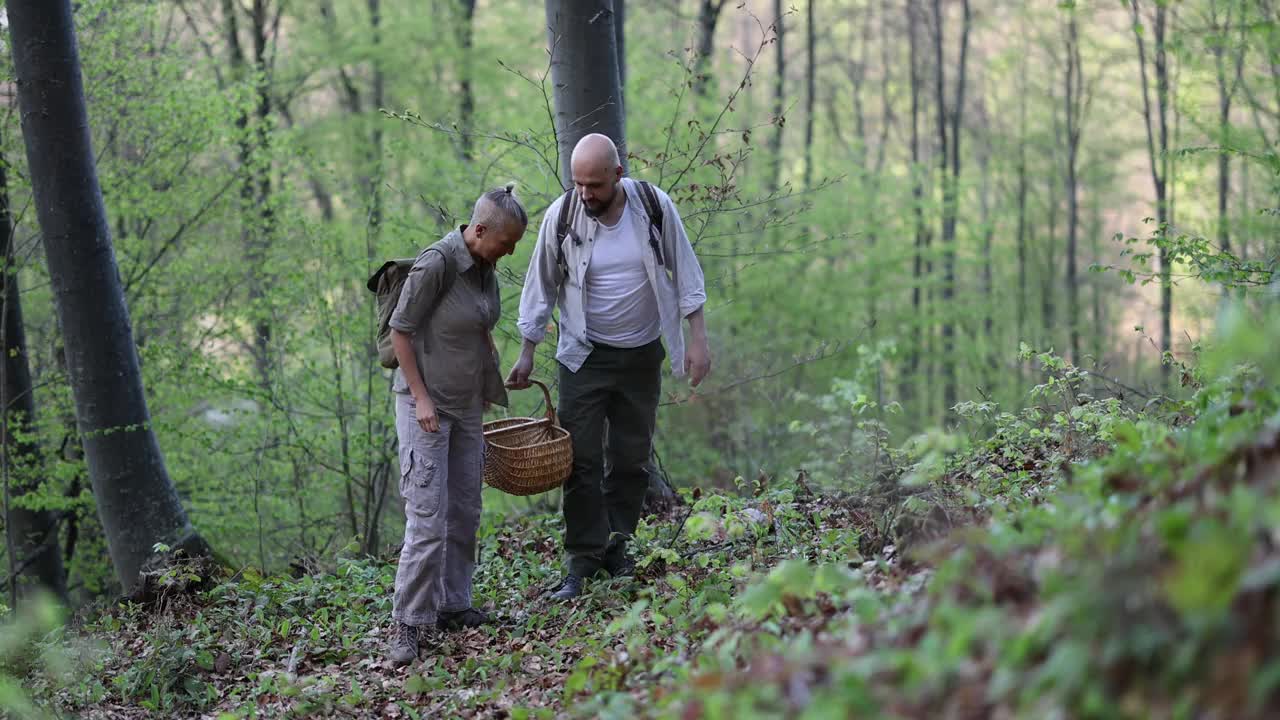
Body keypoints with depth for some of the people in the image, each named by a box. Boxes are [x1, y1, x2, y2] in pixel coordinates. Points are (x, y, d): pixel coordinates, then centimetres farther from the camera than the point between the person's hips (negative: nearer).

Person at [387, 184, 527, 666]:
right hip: (425, 404, -8)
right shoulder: (437, 263, -18)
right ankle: (408, 625, -7)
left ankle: (452, 606, 22)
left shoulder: (485, 268, 6)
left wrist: (493, 387, 22)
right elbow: (400, 329, -15)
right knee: (428, 516, -12)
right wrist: (420, 397, -17)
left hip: (467, 405, 8)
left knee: (464, 513, 11)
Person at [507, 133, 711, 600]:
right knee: (582, 460, -7)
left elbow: (685, 272, -1)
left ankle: (616, 547, 20)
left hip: (642, 353, 1)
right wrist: (526, 355, 2)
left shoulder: (654, 205, -11)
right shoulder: (561, 216, -12)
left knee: (632, 457, 7)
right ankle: (583, 562, -2)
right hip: (585, 355, -1)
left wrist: (697, 339, -6)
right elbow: (541, 287, 1)